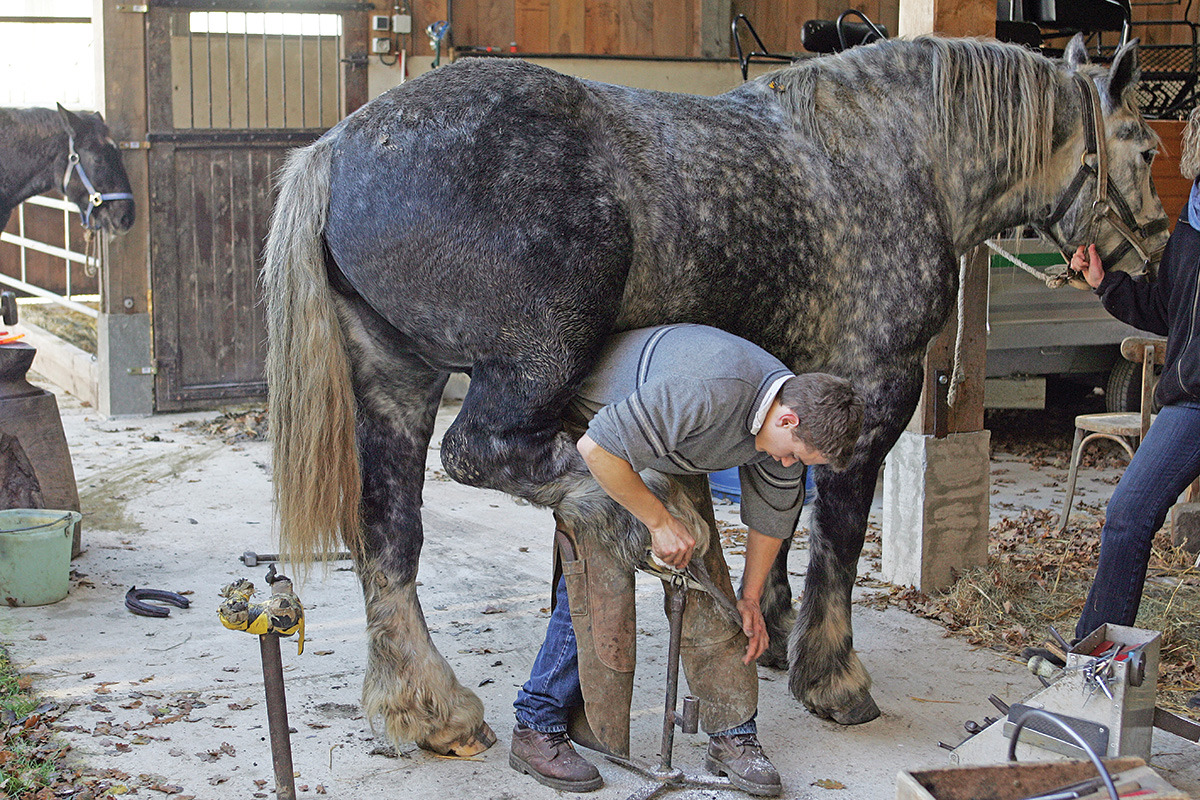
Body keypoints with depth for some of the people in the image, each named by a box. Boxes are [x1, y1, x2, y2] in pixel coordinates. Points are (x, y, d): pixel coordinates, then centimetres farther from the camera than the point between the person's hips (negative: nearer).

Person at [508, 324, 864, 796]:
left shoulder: (790, 422, -14)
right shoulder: (707, 390, -41)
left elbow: (771, 511, 4)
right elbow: (598, 448, -38)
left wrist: (750, 600, 11)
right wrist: (659, 521, -28)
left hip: (674, 462, 7)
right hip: (595, 438, -7)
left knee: (707, 589, -1)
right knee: (597, 593, -13)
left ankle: (732, 736, 7)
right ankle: (537, 730, 0)